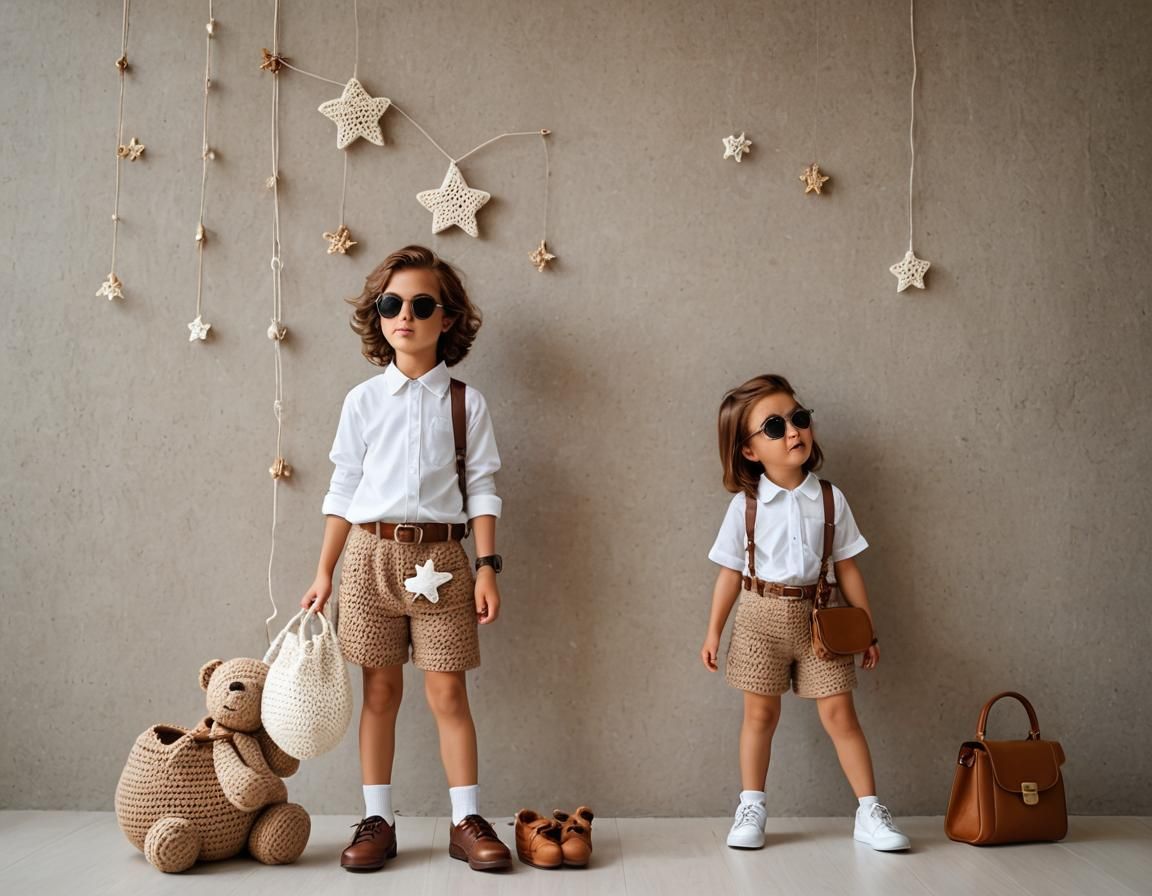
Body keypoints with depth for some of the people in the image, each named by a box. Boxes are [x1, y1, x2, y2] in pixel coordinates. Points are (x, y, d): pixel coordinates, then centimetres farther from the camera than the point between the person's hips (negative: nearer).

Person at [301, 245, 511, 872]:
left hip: (439, 556, -1)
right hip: (371, 550, 1)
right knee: (380, 689, 5)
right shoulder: (363, 401, 7)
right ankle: (377, 821, 15)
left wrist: (487, 567, -4)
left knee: (447, 690, 0)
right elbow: (343, 490, 9)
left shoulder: (466, 403, 5)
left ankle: (467, 821, 9)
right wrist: (324, 572, 7)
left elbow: (481, 490, 4)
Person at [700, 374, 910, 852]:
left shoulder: (829, 499, 0)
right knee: (760, 712, 5)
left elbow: (847, 567, 5)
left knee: (839, 712, 0)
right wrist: (713, 632, 2)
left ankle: (870, 813, 9)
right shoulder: (746, 504, -4)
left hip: (816, 617, 1)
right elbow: (730, 572, 1)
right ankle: (751, 809, 19)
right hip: (761, 616, -1)